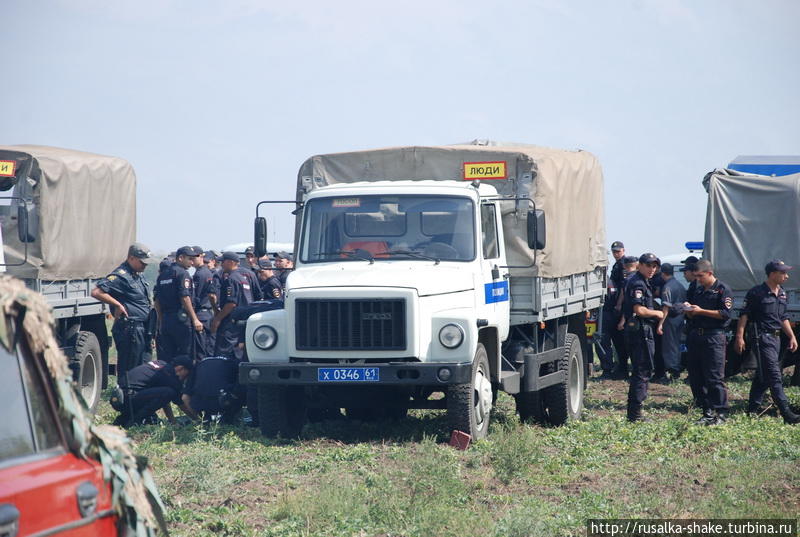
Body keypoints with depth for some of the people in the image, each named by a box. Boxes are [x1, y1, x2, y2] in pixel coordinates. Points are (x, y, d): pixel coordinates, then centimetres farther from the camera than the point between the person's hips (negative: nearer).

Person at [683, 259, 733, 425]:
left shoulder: (723, 290, -4)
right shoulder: (697, 291, 19)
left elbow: (725, 313, -13)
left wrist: (701, 311, -15)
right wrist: (689, 310, 2)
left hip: (714, 338, -8)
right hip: (696, 335, 8)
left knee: (715, 378, -9)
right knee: (695, 378, 6)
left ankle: (721, 413, -4)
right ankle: (707, 412, 13)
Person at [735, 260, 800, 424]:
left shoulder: (781, 294, 15)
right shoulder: (757, 293, -9)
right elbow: (744, 315, -10)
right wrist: (740, 337, -16)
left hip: (776, 338, 8)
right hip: (763, 337, -8)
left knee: (763, 375, 12)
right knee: (774, 375, -12)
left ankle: (752, 409, 20)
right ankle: (786, 413, -18)